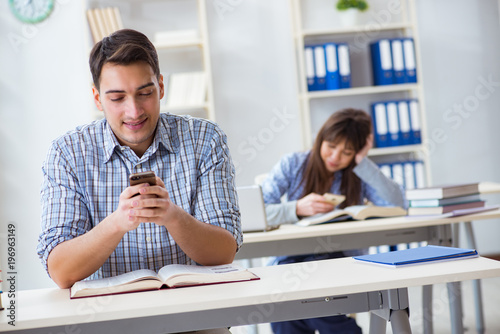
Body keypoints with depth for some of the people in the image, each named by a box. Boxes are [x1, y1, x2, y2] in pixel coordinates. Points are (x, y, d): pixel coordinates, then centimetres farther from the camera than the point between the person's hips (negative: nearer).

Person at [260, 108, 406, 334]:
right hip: (292, 259, 1)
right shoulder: (292, 165, 5)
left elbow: (397, 204, -12)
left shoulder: (359, 175, 7)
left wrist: (362, 163, -11)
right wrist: (297, 208, -21)